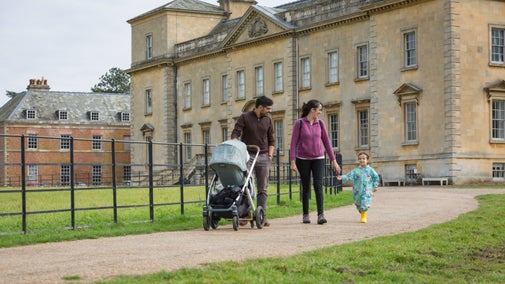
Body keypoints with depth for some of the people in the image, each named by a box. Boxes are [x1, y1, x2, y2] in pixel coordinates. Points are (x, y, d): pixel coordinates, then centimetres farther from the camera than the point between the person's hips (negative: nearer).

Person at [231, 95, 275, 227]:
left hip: (263, 157, 4)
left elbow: (271, 139, 17)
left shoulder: (267, 120, 11)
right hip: (247, 156, -4)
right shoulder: (244, 117, -1)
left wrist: (270, 154, 6)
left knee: (262, 188, 2)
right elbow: (235, 133, -8)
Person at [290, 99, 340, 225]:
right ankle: (305, 215, 18)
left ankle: (321, 215, -18)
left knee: (318, 186, -13)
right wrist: (292, 162, -12)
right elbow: (294, 143, -6)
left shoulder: (320, 123, 4)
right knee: (306, 187, 7)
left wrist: (333, 160, 7)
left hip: (318, 159, 2)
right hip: (303, 160, -1)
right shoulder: (299, 123, -5)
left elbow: (326, 142, 8)